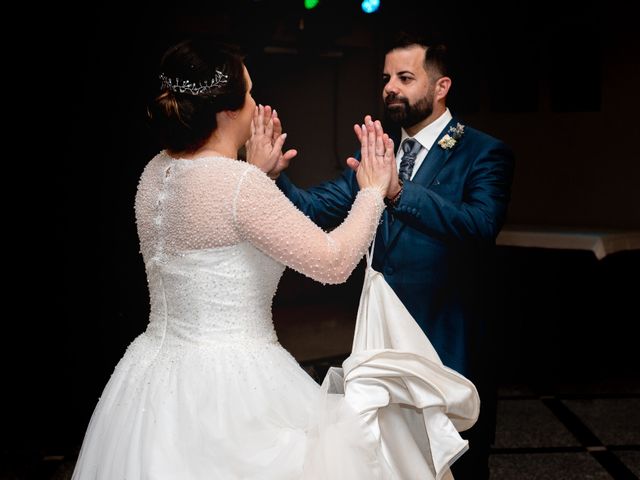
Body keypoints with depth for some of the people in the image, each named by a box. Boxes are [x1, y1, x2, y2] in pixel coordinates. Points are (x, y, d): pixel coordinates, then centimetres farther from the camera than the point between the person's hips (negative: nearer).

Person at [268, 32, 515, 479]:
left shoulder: (485, 153, -10)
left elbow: (481, 224, -29)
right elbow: (315, 208, -3)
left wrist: (398, 192, -41)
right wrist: (275, 174, -23)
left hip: (449, 342, -5)